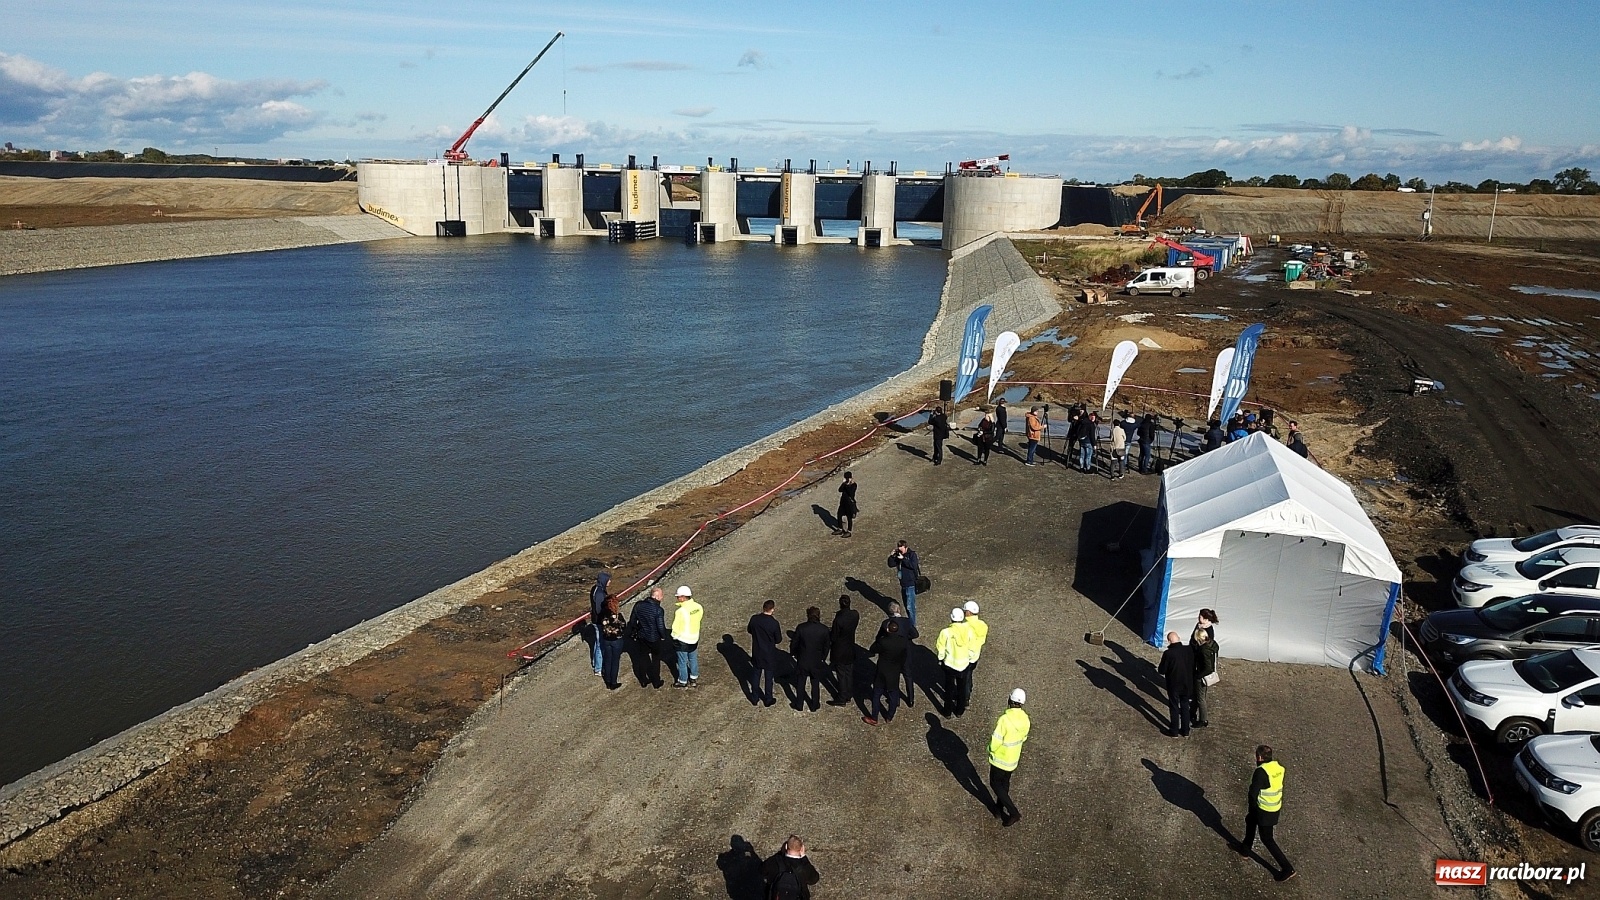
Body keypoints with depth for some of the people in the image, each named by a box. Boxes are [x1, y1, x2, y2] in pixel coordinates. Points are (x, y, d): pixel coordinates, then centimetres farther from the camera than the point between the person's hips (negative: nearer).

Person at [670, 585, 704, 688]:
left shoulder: (680, 611, -29)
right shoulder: (698, 606, -10)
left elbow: (675, 627, -20)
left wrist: (674, 637, -2)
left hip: (682, 640, -6)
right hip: (694, 638, 6)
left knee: (682, 662, 12)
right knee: (693, 659, 23)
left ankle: (683, 681, 27)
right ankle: (694, 678, 37)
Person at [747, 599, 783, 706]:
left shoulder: (754, 619, -13)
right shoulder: (774, 623, -24)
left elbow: (749, 630, 7)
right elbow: (778, 640, -11)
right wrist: (779, 631, 6)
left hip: (756, 653, 3)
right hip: (769, 655, -3)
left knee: (756, 675, 19)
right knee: (768, 677, 14)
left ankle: (755, 698, 30)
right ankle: (768, 699, 26)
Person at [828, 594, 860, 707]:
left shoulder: (838, 620, -29)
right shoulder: (855, 615, -12)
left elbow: (833, 637, -21)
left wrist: (829, 631, -1)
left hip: (840, 652, -6)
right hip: (851, 650, 6)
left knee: (841, 675, 7)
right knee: (849, 673, 19)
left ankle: (842, 699, 17)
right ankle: (849, 696, 33)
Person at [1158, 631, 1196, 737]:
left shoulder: (1168, 654, -24)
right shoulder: (1189, 650, -12)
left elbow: (1162, 671, -15)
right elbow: (1193, 665, 2)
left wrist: (1157, 669, 7)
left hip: (1173, 685, -4)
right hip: (1187, 684, 4)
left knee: (1174, 708, 13)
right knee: (1185, 707, 19)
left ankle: (1175, 732, 24)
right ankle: (1185, 731, 29)